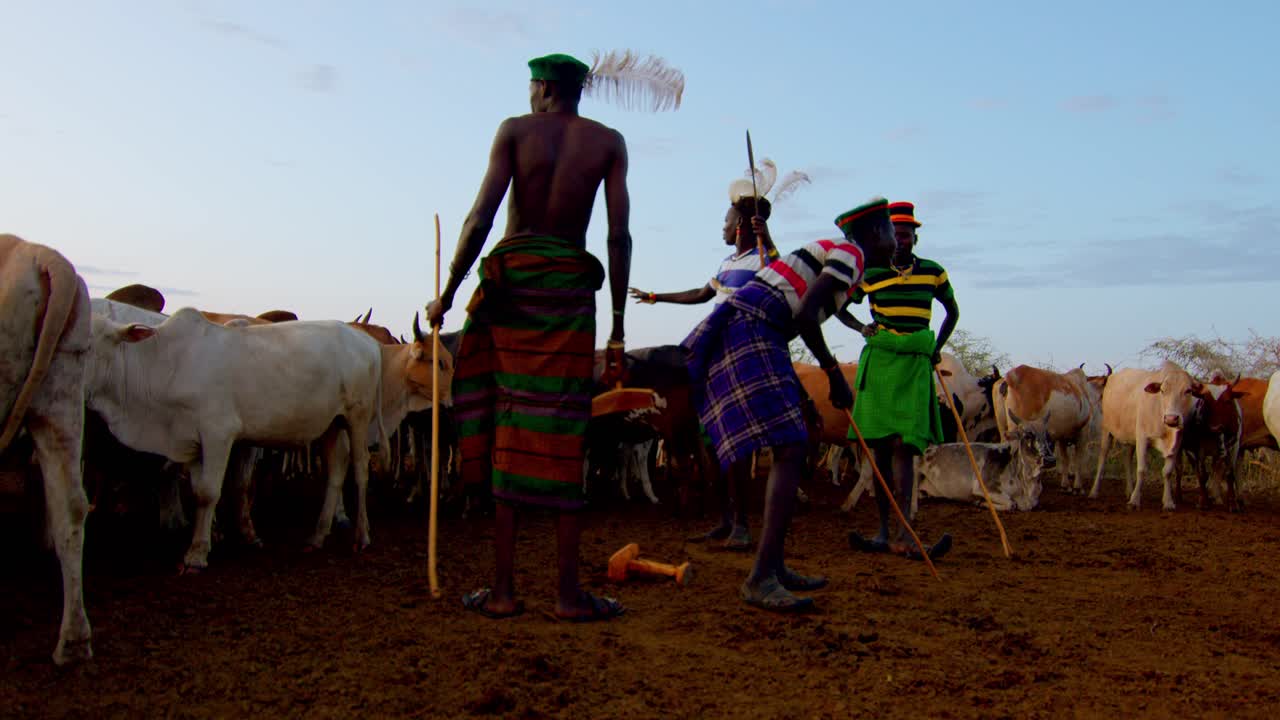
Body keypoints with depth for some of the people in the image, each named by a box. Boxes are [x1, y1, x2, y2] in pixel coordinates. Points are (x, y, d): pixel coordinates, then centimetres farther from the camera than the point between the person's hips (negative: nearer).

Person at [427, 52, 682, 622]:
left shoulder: (515, 130, 3)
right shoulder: (609, 142, 7)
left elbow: (480, 218, -7)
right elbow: (619, 237, 0)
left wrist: (447, 295, 0)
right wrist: (618, 328, 3)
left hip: (510, 281, 0)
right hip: (571, 286, 1)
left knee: (507, 436, 5)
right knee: (562, 438, 3)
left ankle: (504, 589, 7)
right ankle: (568, 592, 5)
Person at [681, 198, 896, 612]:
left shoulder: (830, 253, 27)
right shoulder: (850, 254, -3)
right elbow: (805, 316, -15)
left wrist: (798, 394, 26)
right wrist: (834, 374, -5)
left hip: (738, 333, 10)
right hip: (749, 332, -10)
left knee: (791, 451, 11)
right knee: (790, 452, -15)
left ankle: (774, 567, 14)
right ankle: (760, 579, -18)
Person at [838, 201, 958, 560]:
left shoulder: (933, 272, 7)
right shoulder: (872, 275, 4)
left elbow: (953, 311, 22)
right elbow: (839, 308, 16)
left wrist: (937, 348, 12)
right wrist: (860, 327, -3)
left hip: (915, 365, 0)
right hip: (878, 362, 1)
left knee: (903, 444, -12)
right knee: (880, 446, 1)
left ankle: (901, 534, -15)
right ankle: (884, 531, 7)